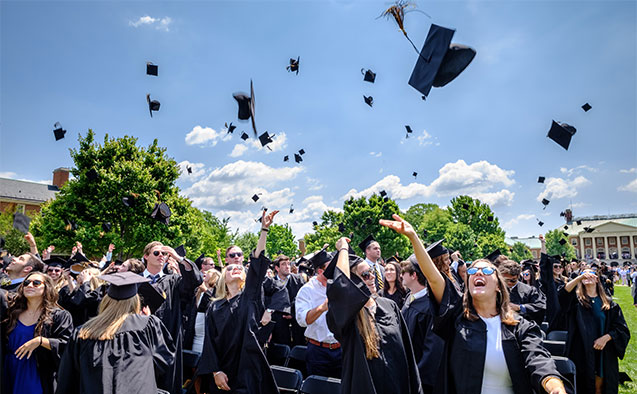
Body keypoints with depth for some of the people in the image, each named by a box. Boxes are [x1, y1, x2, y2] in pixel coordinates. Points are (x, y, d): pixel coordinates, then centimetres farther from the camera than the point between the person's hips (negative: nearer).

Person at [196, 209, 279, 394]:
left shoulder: (249, 297, 4)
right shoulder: (215, 307, 7)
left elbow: (257, 262, -6)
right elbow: (210, 341, 3)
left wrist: (264, 229, -15)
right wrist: (215, 372, -8)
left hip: (248, 368, -1)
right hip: (222, 373, 1)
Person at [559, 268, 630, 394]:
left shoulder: (609, 304, 6)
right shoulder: (576, 299, 2)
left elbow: (622, 329, 4)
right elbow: (562, 294, -22)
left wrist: (606, 337, -13)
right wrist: (580, 277, -29)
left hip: (603, 355, 2)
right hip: (581, 353, -1)